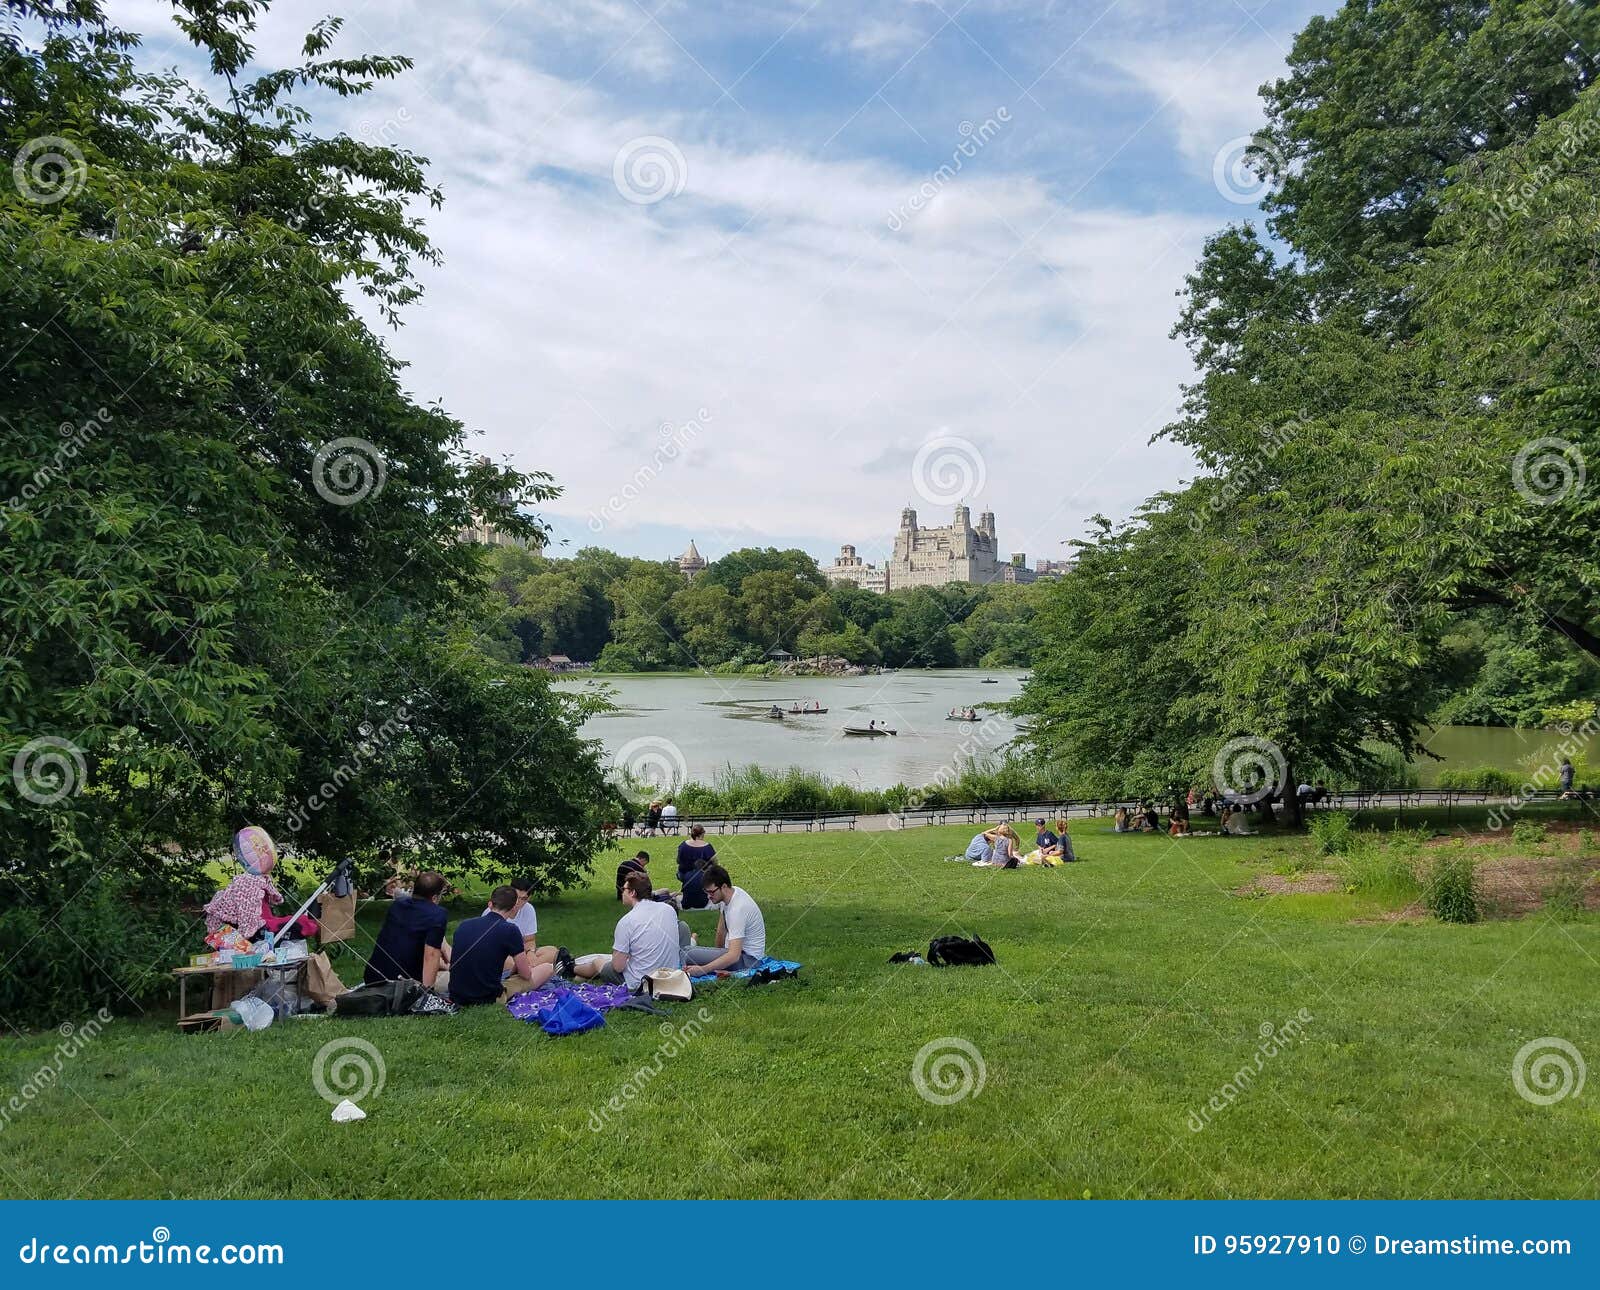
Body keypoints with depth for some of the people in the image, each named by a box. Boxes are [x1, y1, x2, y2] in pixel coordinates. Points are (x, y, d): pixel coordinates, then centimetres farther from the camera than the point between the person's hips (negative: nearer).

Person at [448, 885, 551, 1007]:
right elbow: (526, 974, -3)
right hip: (490, 1000, -5)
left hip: (456, 997, 6)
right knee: (547, 968, 9)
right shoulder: (510, 930, -13)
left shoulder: (463, 924, 3)